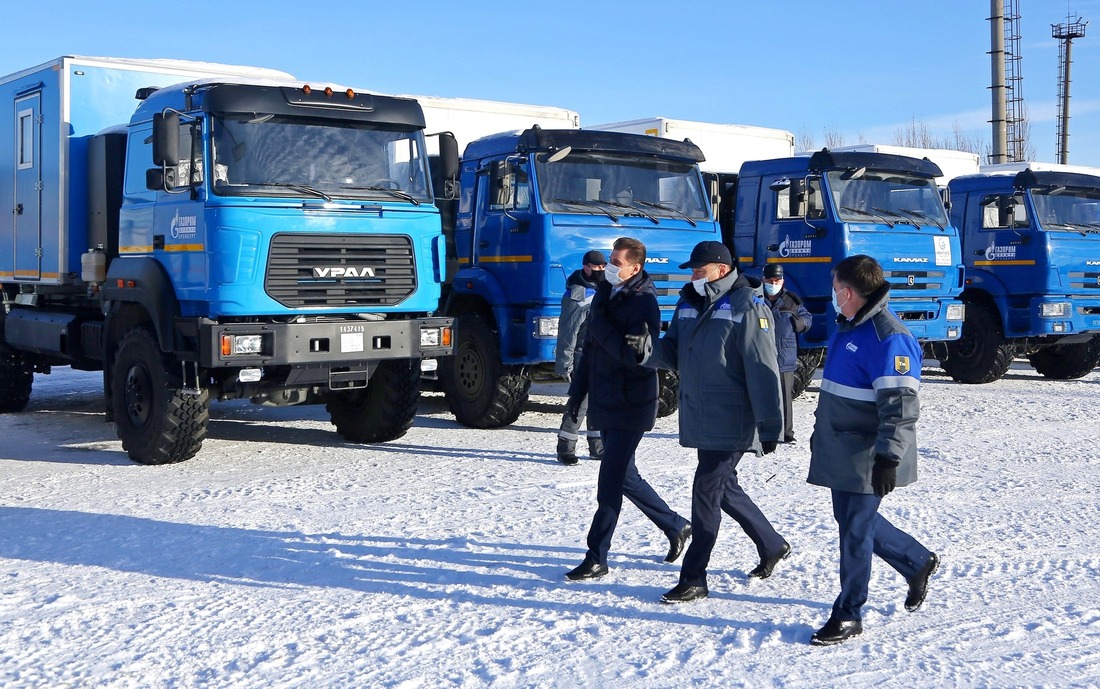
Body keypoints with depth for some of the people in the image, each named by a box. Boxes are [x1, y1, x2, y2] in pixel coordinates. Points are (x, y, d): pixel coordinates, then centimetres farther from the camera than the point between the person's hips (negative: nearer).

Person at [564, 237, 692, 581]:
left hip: (630, 405, -9)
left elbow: (633, 355, -25)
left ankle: (597, 558, -1)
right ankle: (676, 526, 33)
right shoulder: (605, 294, 11)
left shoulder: (643, 303, -14)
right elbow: (590, 347, 18)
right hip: (605, 403, 9)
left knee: (610, 481, -8)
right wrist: (577, 392, 17)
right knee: (625, 477, 16)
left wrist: (600, 325, -19)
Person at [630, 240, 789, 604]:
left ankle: (693, 579, 3)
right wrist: (648, 347, -10)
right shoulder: (689, 303, 10)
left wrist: (769, 424, -18)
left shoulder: (746, 306, -14)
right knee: (724, 487, 18)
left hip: (731, 423, -8)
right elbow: (674, 353, 13)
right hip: (700, 420, 8)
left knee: (707, 490, -6)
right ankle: (772, 546, 39)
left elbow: (763, 370, -16)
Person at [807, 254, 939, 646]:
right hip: (839, 450, 10)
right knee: (851, 520, 19)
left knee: (856, 531, -1)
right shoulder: (847, 328, 12)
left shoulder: (888, 338, -20)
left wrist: (888, 457, -27)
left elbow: (900, 405, -23)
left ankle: (848, 616, 11)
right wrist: (820, 432, 27)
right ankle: (918, 563, 38)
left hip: (865, 459, -10)